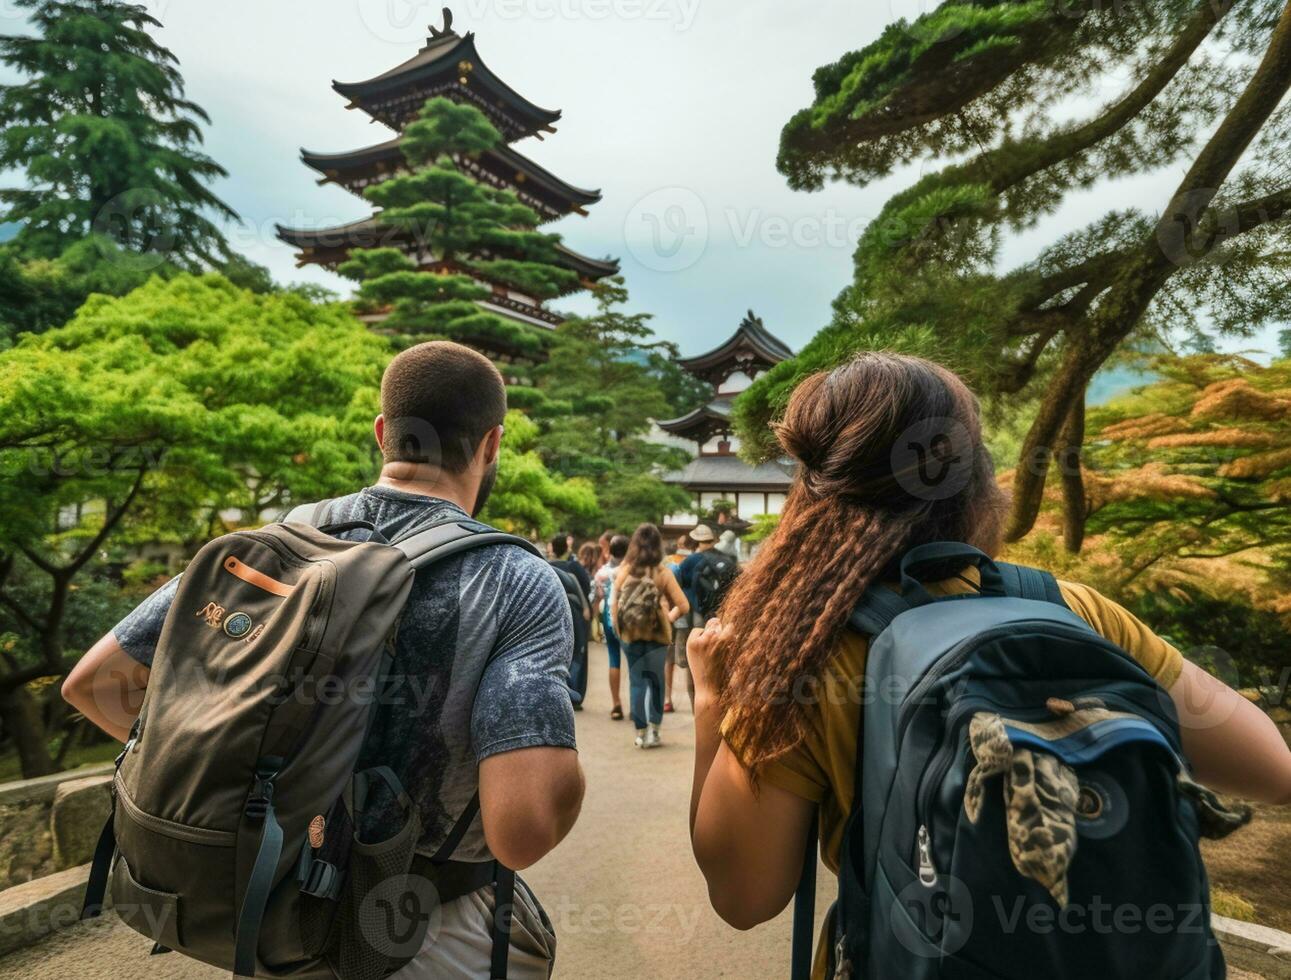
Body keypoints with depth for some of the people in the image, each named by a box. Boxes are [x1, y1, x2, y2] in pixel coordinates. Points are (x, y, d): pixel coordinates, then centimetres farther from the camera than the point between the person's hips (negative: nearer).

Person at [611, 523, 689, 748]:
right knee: (656, 681, 11)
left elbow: (614, 605, -3)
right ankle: (652, 731, 6)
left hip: (630, 634, 1)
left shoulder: (623, 571, -6)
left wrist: (618, 628, 12)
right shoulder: (663, 573, -8)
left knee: (637, 682, 10)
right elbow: (683, 606, -8)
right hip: (657, 635, -1)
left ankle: (641, 733, 11)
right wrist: (669, 618, 9)